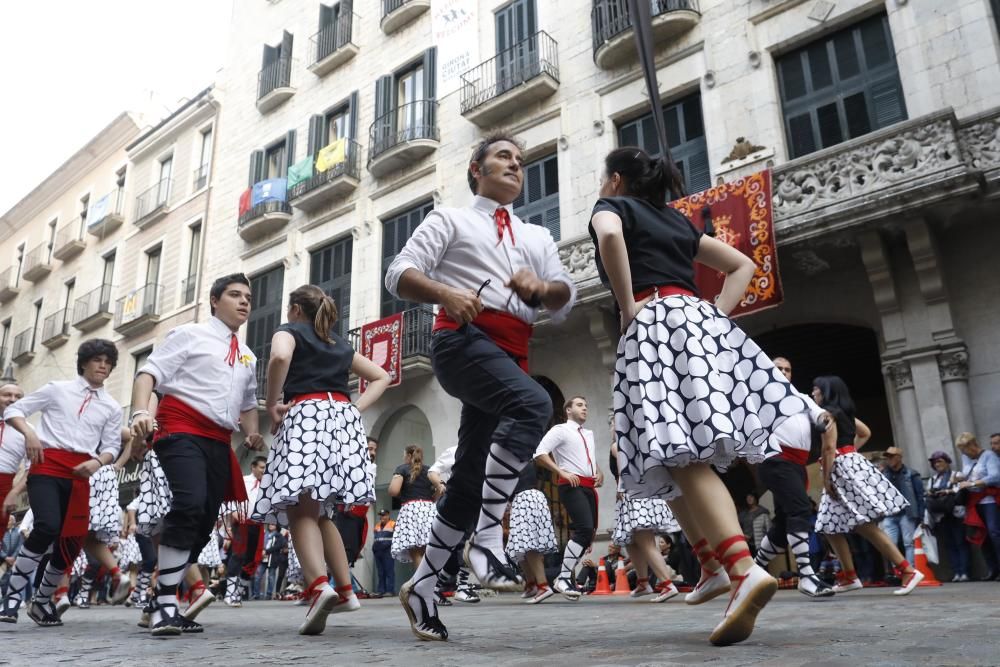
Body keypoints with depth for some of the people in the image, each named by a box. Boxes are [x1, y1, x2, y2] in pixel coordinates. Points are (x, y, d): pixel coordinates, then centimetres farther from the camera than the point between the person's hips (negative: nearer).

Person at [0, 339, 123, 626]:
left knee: (73, 542, 1)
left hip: (80, 474, 3)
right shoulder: (58, 389, 7)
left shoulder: (112, 407, 13)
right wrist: (29, 433, -11)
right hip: (47, 465, -3)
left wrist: (98, 462, -10)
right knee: (48, 527, -25)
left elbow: (111, 446, 12)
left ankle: (42, 601, 24)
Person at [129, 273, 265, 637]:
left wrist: (252, 435, 7)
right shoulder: (190, 334, 4)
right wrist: (140, 412, -23)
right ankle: (164, 601, -18)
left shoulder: (248, 357, 21)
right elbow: (149, 372, -5)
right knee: (189, 504, -26)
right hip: (181, 430, -7)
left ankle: (168, 600, 16)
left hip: (219, 442, 7)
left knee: (205, 521, 4)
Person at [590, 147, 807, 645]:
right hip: (698, 320, 7)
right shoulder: (678, 221, 29)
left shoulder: (611, 206, 10)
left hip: (655, 324, -7)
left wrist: (628, 307, -10)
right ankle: (715, 565, 8)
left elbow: (609, 236, -17)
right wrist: (717, 313, 16)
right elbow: (743, 266, 28)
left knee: (680, 457, -16)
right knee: (685, 455, 13)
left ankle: (744, 568, -31)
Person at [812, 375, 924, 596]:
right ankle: (850, 577, 13)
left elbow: (829, 448, -18)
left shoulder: (826, 413, -10)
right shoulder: (843, 412, 19)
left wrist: (826, 479, -14)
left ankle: (908, 570, -10)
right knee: (830, 526, 10)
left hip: (844, 469, -10)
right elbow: (865, 433, 32)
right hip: (850, 465, 10)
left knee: (866, 526, -11)